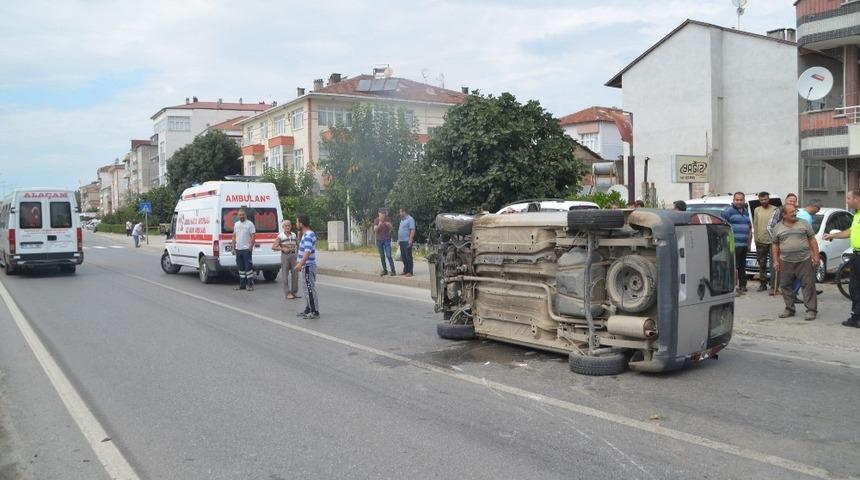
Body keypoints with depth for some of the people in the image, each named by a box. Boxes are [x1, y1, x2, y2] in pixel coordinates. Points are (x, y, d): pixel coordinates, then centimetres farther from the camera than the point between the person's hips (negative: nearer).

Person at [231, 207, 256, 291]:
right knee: (241, 268, 11)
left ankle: (250, 285, -1)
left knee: (248, 267, -5)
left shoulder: (250, 224, -6)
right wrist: (233, 248, 10)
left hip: (246, 249, -7)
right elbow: (234, 236, 16)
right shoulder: (236, 224, 14)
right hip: (238, 249, 7)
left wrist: (250, 247, -17)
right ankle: (242, 285, 18)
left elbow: (253, 236, -10)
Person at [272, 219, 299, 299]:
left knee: (295, 274, 5)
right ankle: (287, 293, 4)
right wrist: (282, 249, -17)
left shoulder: (294, 235, 10)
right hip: (285, 256, -4)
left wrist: (297, 248, 6)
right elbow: (273, 247, -7)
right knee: (286, 275, -1)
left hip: (293, 255, 4)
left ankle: (294, 292, 16)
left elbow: (297, 244, 25)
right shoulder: (280, 236, -3)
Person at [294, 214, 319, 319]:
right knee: (307, 289, 16)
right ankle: (308, 309, 25)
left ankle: (315, 312, -1)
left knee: (310, 289, -6)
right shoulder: (306, 234, 15)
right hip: (305, 266, 10)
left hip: (308, 266, -10)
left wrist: (300, 264, -40)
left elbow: (308, 251, -31)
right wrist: (300, 264, 32)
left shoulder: (308, 236, -19)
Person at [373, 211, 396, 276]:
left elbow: (391, 227, -3)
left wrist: (388, 225, -25)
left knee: (388, 255, -8)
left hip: (387, 240, -2)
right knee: (382, 256, 4)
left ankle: (393, 270, -6)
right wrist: (379, 225, -29)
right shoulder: (376, 220, -1)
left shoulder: (387, 219, -2)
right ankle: (385, 270, 12)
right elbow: (375, 230, -9)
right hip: (379, 240, 2)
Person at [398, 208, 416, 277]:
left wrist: (410, 240, -24)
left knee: (408, 257, -7)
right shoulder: (402, 220, 19)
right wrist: (398, 240, 22)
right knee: (403, 257, 11)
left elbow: (412, 230, -17)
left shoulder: (410, 219, -10)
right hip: (401, 241, 9)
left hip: (407, 241, -9)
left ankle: (410, 272, -4)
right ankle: (405, 271, 18)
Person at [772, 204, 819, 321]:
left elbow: (812, 241, 6)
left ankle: (811, 310, 0)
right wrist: (776, 261, 6)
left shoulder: (804, 224, 5)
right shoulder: (778, 228, 8)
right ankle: (789, 309, 17)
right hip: (786, 262, 2)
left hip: (804, 261, -2)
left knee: (808, 285, -4)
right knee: (786, 286, 6)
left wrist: (816, 256, -2)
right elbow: (775, 246, 11)